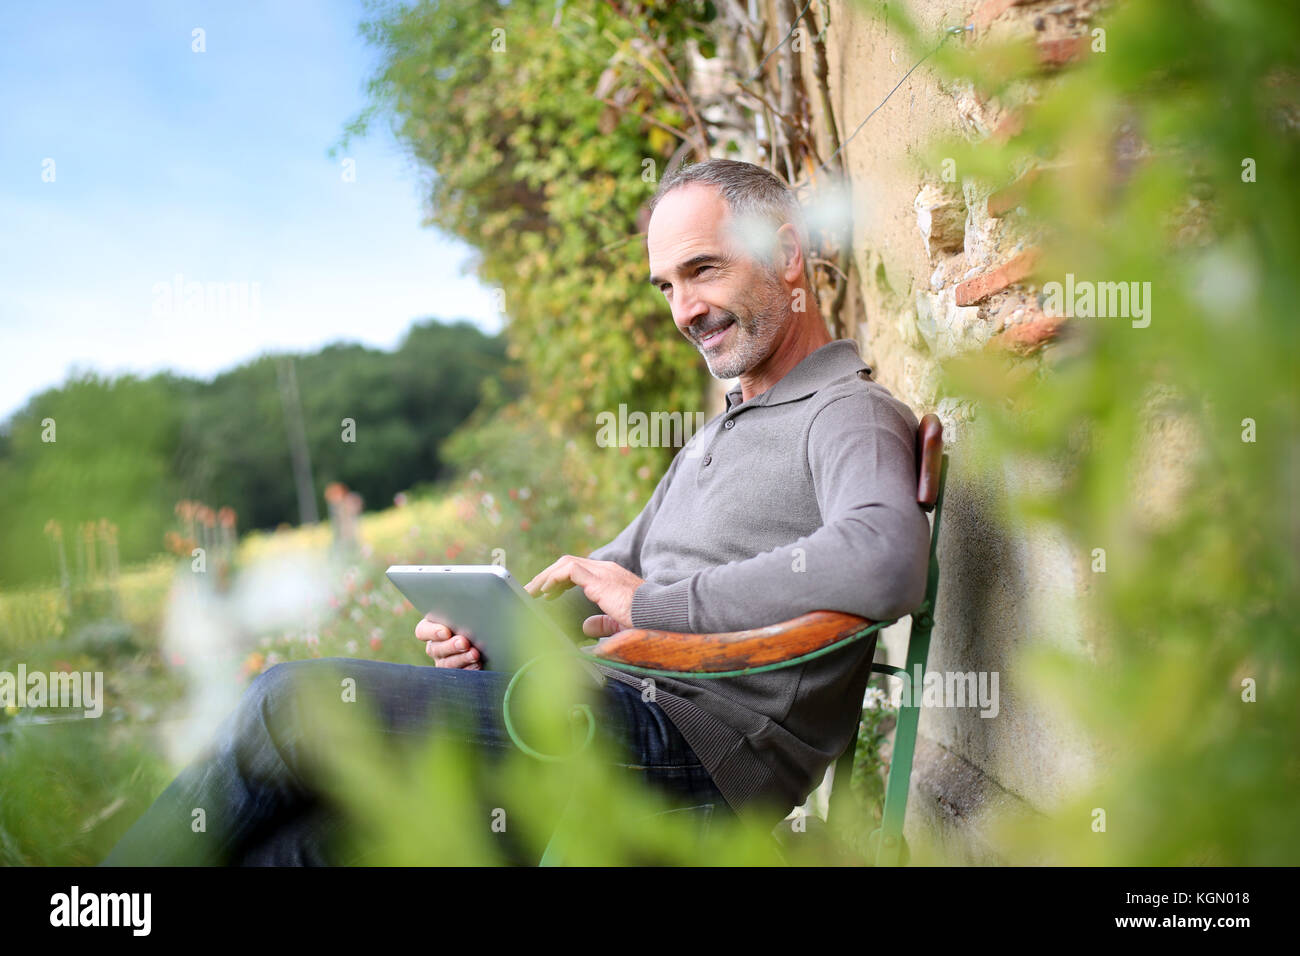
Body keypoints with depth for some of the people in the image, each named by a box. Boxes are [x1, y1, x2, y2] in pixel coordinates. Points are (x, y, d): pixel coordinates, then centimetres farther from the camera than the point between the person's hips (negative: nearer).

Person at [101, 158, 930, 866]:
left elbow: (887, 563, -26)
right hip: (617, 716, 9)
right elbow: (610, 576, 29)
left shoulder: (849, 415, -3)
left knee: (289, 705, -14)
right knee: (293, 836, -8)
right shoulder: (717, 436, 29)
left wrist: (654, 605, -19)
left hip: (687, 742, -9)